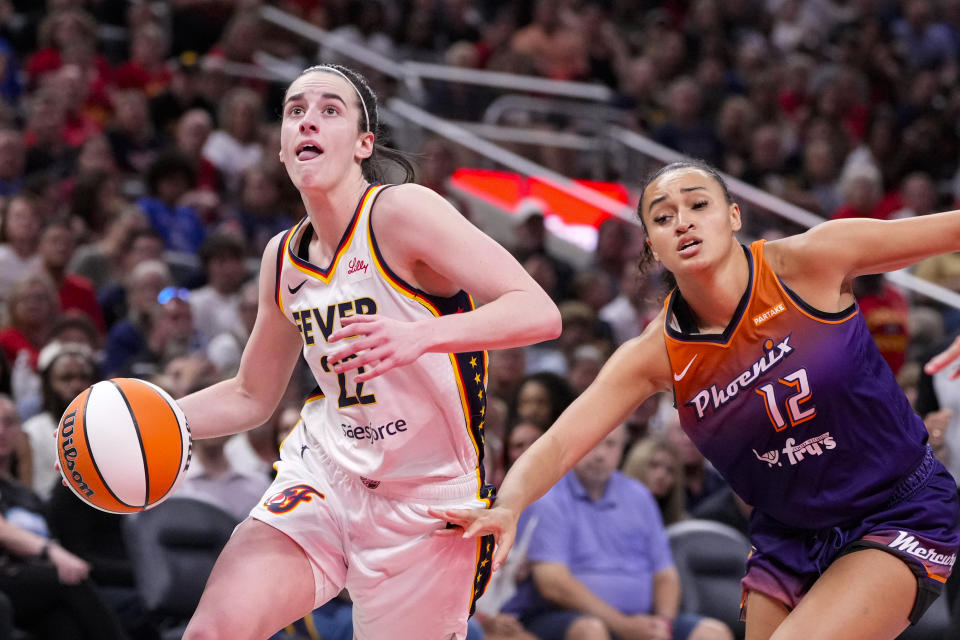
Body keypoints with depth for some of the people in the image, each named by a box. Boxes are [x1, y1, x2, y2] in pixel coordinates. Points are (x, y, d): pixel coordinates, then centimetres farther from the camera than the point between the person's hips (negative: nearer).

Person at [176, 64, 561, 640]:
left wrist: (420, 337, -39)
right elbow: (252, 396, 19)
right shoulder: (283, 257, 5)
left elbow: (540, 313, -24)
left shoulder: (402, 212, -14)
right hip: (324, 473, 4)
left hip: (428, 498, -4)